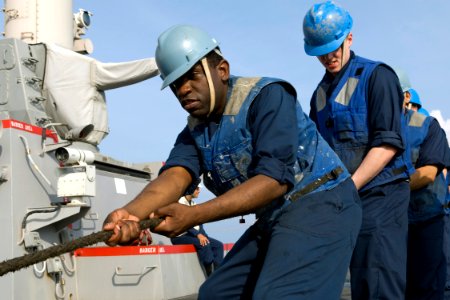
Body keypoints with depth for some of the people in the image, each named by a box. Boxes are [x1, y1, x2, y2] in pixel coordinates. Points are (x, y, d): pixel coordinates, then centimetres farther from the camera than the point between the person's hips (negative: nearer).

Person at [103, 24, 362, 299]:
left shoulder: (267, 96, -15)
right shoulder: (195, 131, 7)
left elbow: (275, 179, -26)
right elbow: (174, 177, -14)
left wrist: (193, 215, -34)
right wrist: (130, 213, -37)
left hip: (320, 206, -8)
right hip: (273, 220, 8)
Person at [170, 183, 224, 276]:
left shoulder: (193, 203, 14)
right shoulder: (180, 202, -10)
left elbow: (198, 223, 10)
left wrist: (203, 236, -7)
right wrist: (198, 235, -28)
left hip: (193, 234, 8)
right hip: (180, 236, -8)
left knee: (218, 245, -8)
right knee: (204, 244, -31)